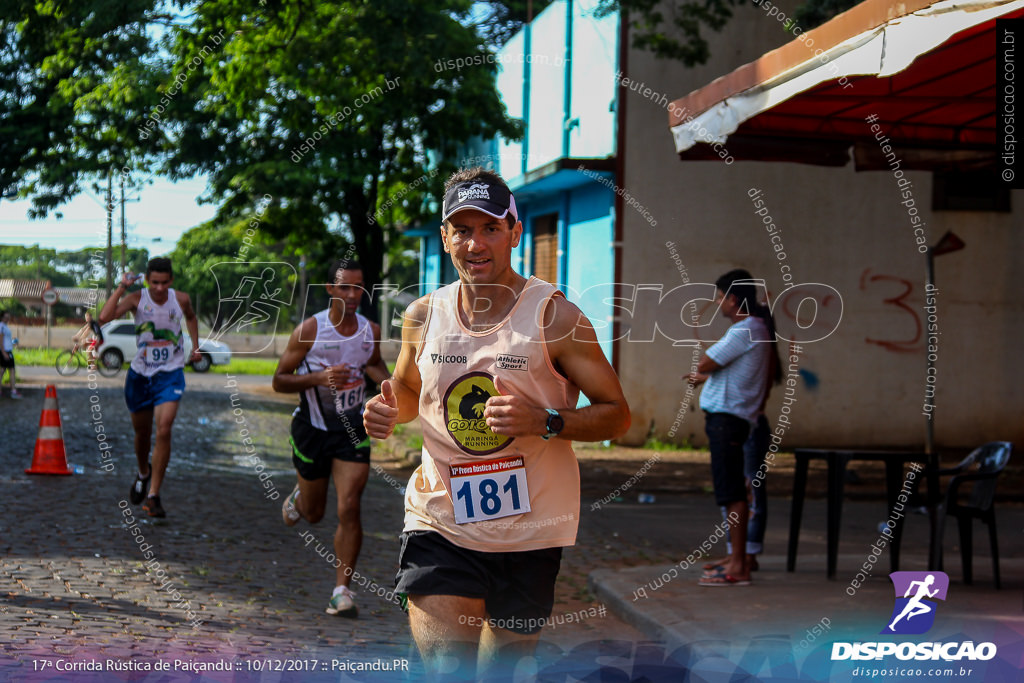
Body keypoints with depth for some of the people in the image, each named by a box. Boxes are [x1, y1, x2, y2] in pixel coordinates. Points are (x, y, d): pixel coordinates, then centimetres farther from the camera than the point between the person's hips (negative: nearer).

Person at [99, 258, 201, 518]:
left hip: (170, 374, -1)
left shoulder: (181, 299, -4)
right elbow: (104, 317, -27)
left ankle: (153, 495, -13)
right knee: (142, 433, 15)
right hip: (140, 374, 1)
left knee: (164, 430, -18)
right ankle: (144, 473, 47)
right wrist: (121, 287, -23)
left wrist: (196, 346, 14)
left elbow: (190, 316, 22)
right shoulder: (137, 299, -10)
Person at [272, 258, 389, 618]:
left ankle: (342, 590, -4)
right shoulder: (309, 330, -12)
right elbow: (279, 381, -9)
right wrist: (319, 377, -25)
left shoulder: (371, 331, -1)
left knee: (349, 509, -12)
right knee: (314, 513, 14)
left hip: (353, 430, 2)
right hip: (313, 428, -1)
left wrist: (385, 380, -3)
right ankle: (298, 497, 51)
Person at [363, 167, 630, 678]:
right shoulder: (423, 316, 2)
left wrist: (543, 422, -22)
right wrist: (388, 412, -2)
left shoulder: (555, 316, -8)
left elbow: (617, 414, -4)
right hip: (440, 525, 1)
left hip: (529, 531, -1)